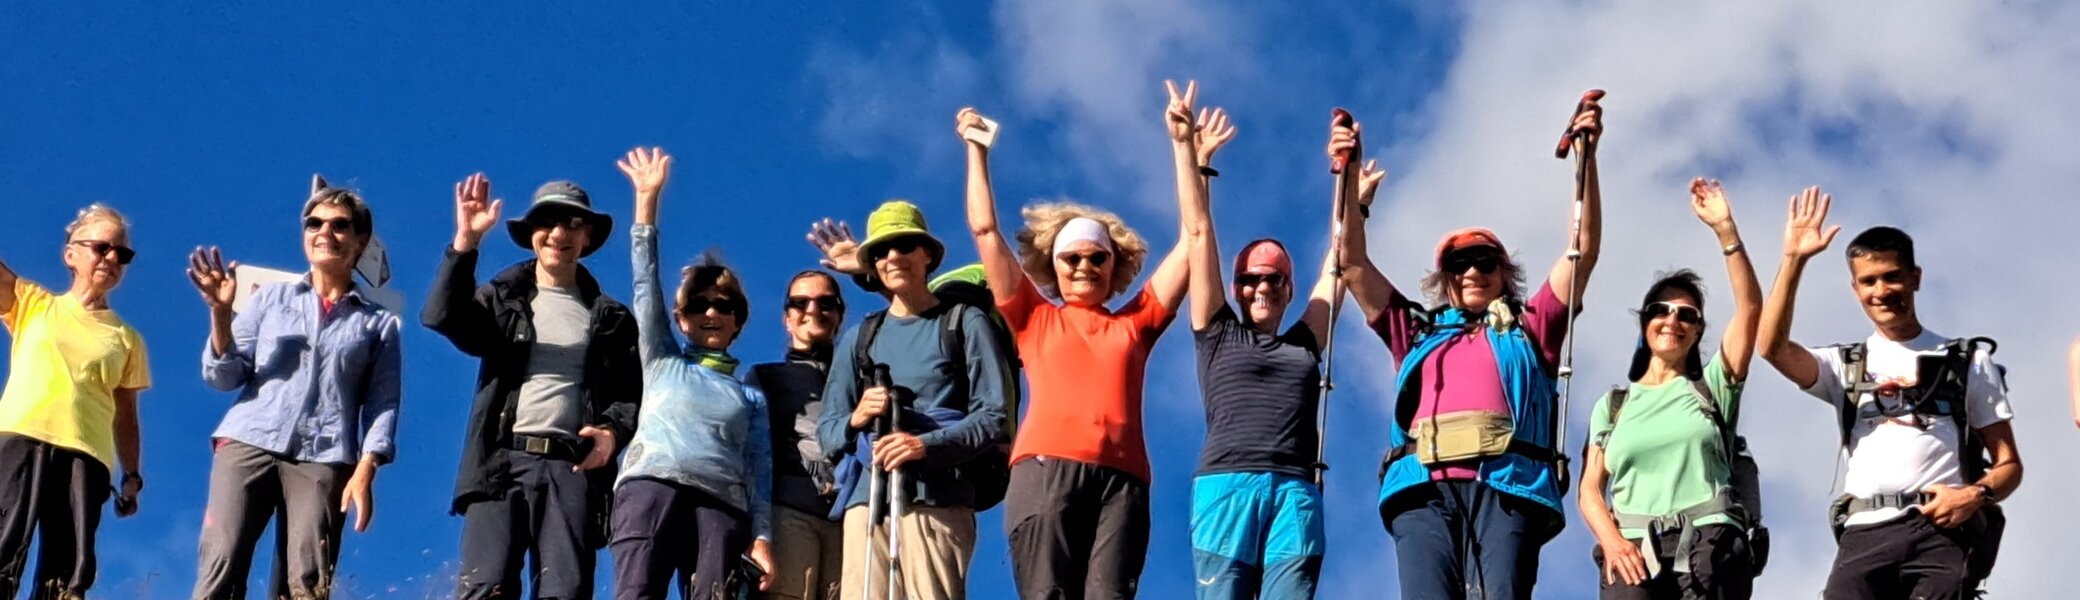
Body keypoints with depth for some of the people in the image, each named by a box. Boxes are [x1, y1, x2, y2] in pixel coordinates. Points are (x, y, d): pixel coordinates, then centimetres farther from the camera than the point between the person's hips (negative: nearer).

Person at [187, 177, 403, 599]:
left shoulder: (380, 323, 13)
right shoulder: (271, 299, 17)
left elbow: (383, 404, 6)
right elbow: (224, 377, 10)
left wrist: (365, 471, -9)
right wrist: (221, 314, -7)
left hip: (323, 459, -1)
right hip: (248, 442, 1)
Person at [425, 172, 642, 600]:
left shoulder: (611, 319, 18)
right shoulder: (503, 299, 14)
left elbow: (631, 393, 14)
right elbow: (442, 317, -4)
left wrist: (613, 430, -8)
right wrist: (466, 242, -15)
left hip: (573, 469, 1)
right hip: (501, 463, -1)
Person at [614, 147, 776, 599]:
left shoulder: (750, 394, 27)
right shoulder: (662, 362, 25)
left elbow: (760, 467, 16)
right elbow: (646, 281, 17)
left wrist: (762, 537, 1)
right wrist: (647, 198, 11)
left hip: (722, 498, 2)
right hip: (653, 482, -2)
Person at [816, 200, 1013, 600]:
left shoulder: (965, 323, 12)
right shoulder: (860, 338, 23)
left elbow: (995, 417, 2)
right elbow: (827, 431, 20)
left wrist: (927, 444, -14)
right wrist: (855, 420, -4)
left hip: (939, 498, -3)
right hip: (866, 497, 3)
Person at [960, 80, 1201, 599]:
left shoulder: (1136, 322, 25)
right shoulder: (1034, 320, 24)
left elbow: (1193, 235, 24)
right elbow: (985, 231, 24)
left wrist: (1183, 144, 22)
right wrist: (976, 149, 27)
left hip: (1121, 476, 1)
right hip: (1046, 469, -1)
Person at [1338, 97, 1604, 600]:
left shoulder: (1528, 328, 30)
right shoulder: (1418, 332, 34)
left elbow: (1584, 249, 23)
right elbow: (1354, 265, 30)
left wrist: (1586, 157, 15)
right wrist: (1349, 175, 21)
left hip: (1506, 486, -1)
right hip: (1424, 487, 1)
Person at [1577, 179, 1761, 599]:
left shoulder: (1711, 387, 18)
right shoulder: (1612, 405, 22)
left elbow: (1750, 307, 6)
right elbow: (1590, 488, 14)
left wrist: (1725, 229, -2)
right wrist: (1612, 541, -7)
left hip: (1708, 549, -1)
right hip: (1634, 553, 1)